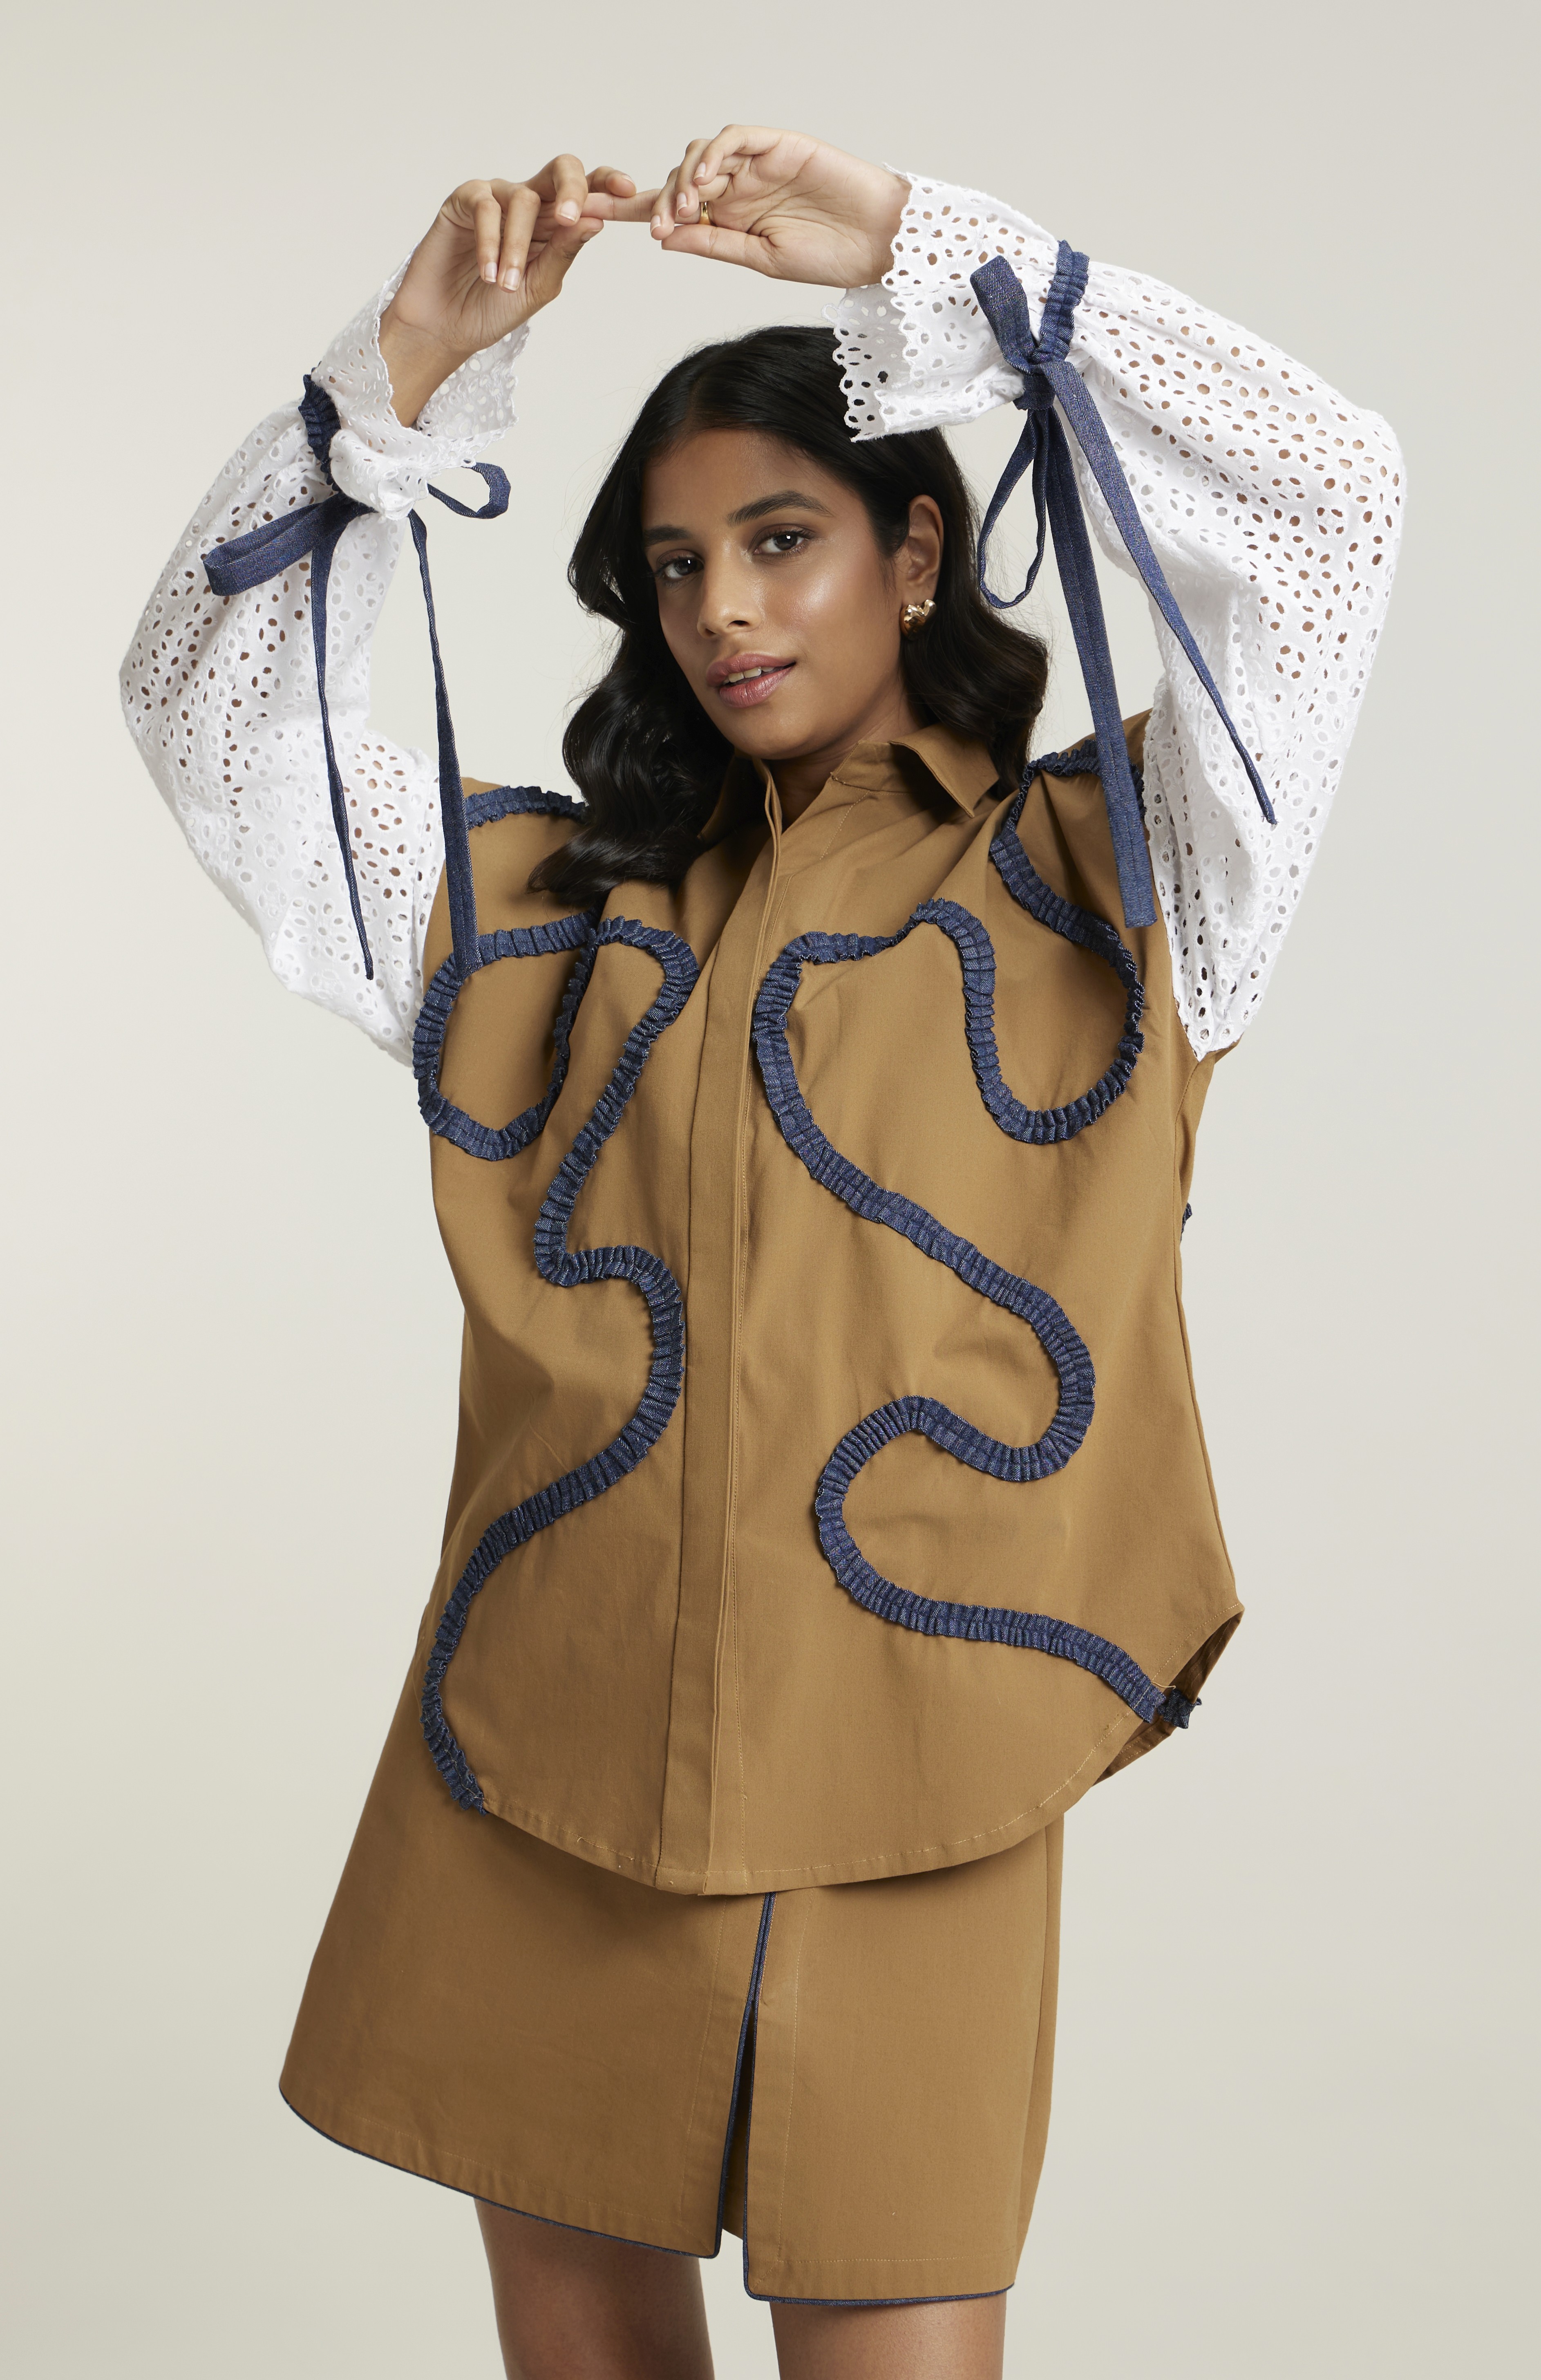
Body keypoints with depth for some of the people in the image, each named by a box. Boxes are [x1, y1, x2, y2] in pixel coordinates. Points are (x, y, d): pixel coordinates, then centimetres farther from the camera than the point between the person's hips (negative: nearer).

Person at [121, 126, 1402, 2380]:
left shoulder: (1104, 880, 4)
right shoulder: (538, 904, 14)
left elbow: (1330, 503, -7)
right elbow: (209, 701, 10)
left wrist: (914, 261, -7)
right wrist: (407, 376, -2)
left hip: (899, 1837, -3)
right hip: (528, 1812, 4)